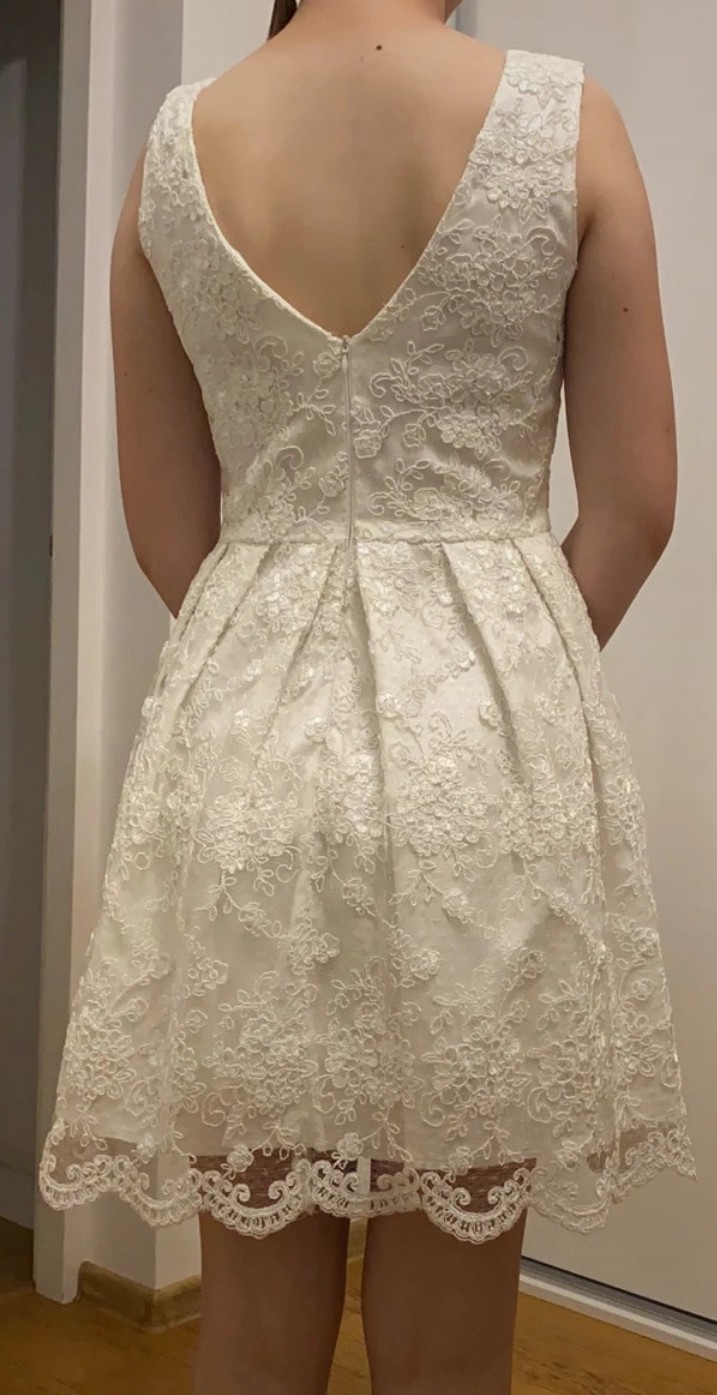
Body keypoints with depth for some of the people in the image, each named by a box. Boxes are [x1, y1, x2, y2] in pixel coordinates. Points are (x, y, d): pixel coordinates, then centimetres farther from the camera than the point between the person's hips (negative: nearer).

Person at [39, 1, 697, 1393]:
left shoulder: (173, 144, 4)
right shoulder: (568, 117, -2)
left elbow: (164, 526, 7)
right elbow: (634, 504, 0)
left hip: (243, 724, 2)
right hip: (493, 730, -2)